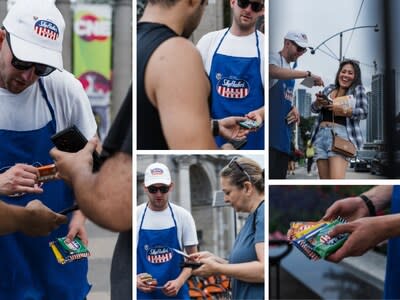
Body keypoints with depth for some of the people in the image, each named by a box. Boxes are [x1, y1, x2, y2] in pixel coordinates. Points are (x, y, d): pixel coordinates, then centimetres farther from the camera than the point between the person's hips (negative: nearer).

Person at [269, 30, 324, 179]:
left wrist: (293, 109, 6)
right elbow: (274, 72, -27)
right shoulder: (274, 58, -2)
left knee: (279, 176, 5)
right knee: (268, 175, -16)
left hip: (283, 135, 9)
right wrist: (308, 74, -28)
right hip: (271, 131, -9)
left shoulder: (290, 68, 23)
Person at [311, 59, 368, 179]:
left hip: (340, 133, -5)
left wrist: (345, 111, -19)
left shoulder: (358, 90, 9)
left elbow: (364, 112, -2)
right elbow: (314, 109, 17)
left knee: (337, 182, -22)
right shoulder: (329, 89, 21)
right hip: (321, 133, 5)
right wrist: (318, 102, -7)